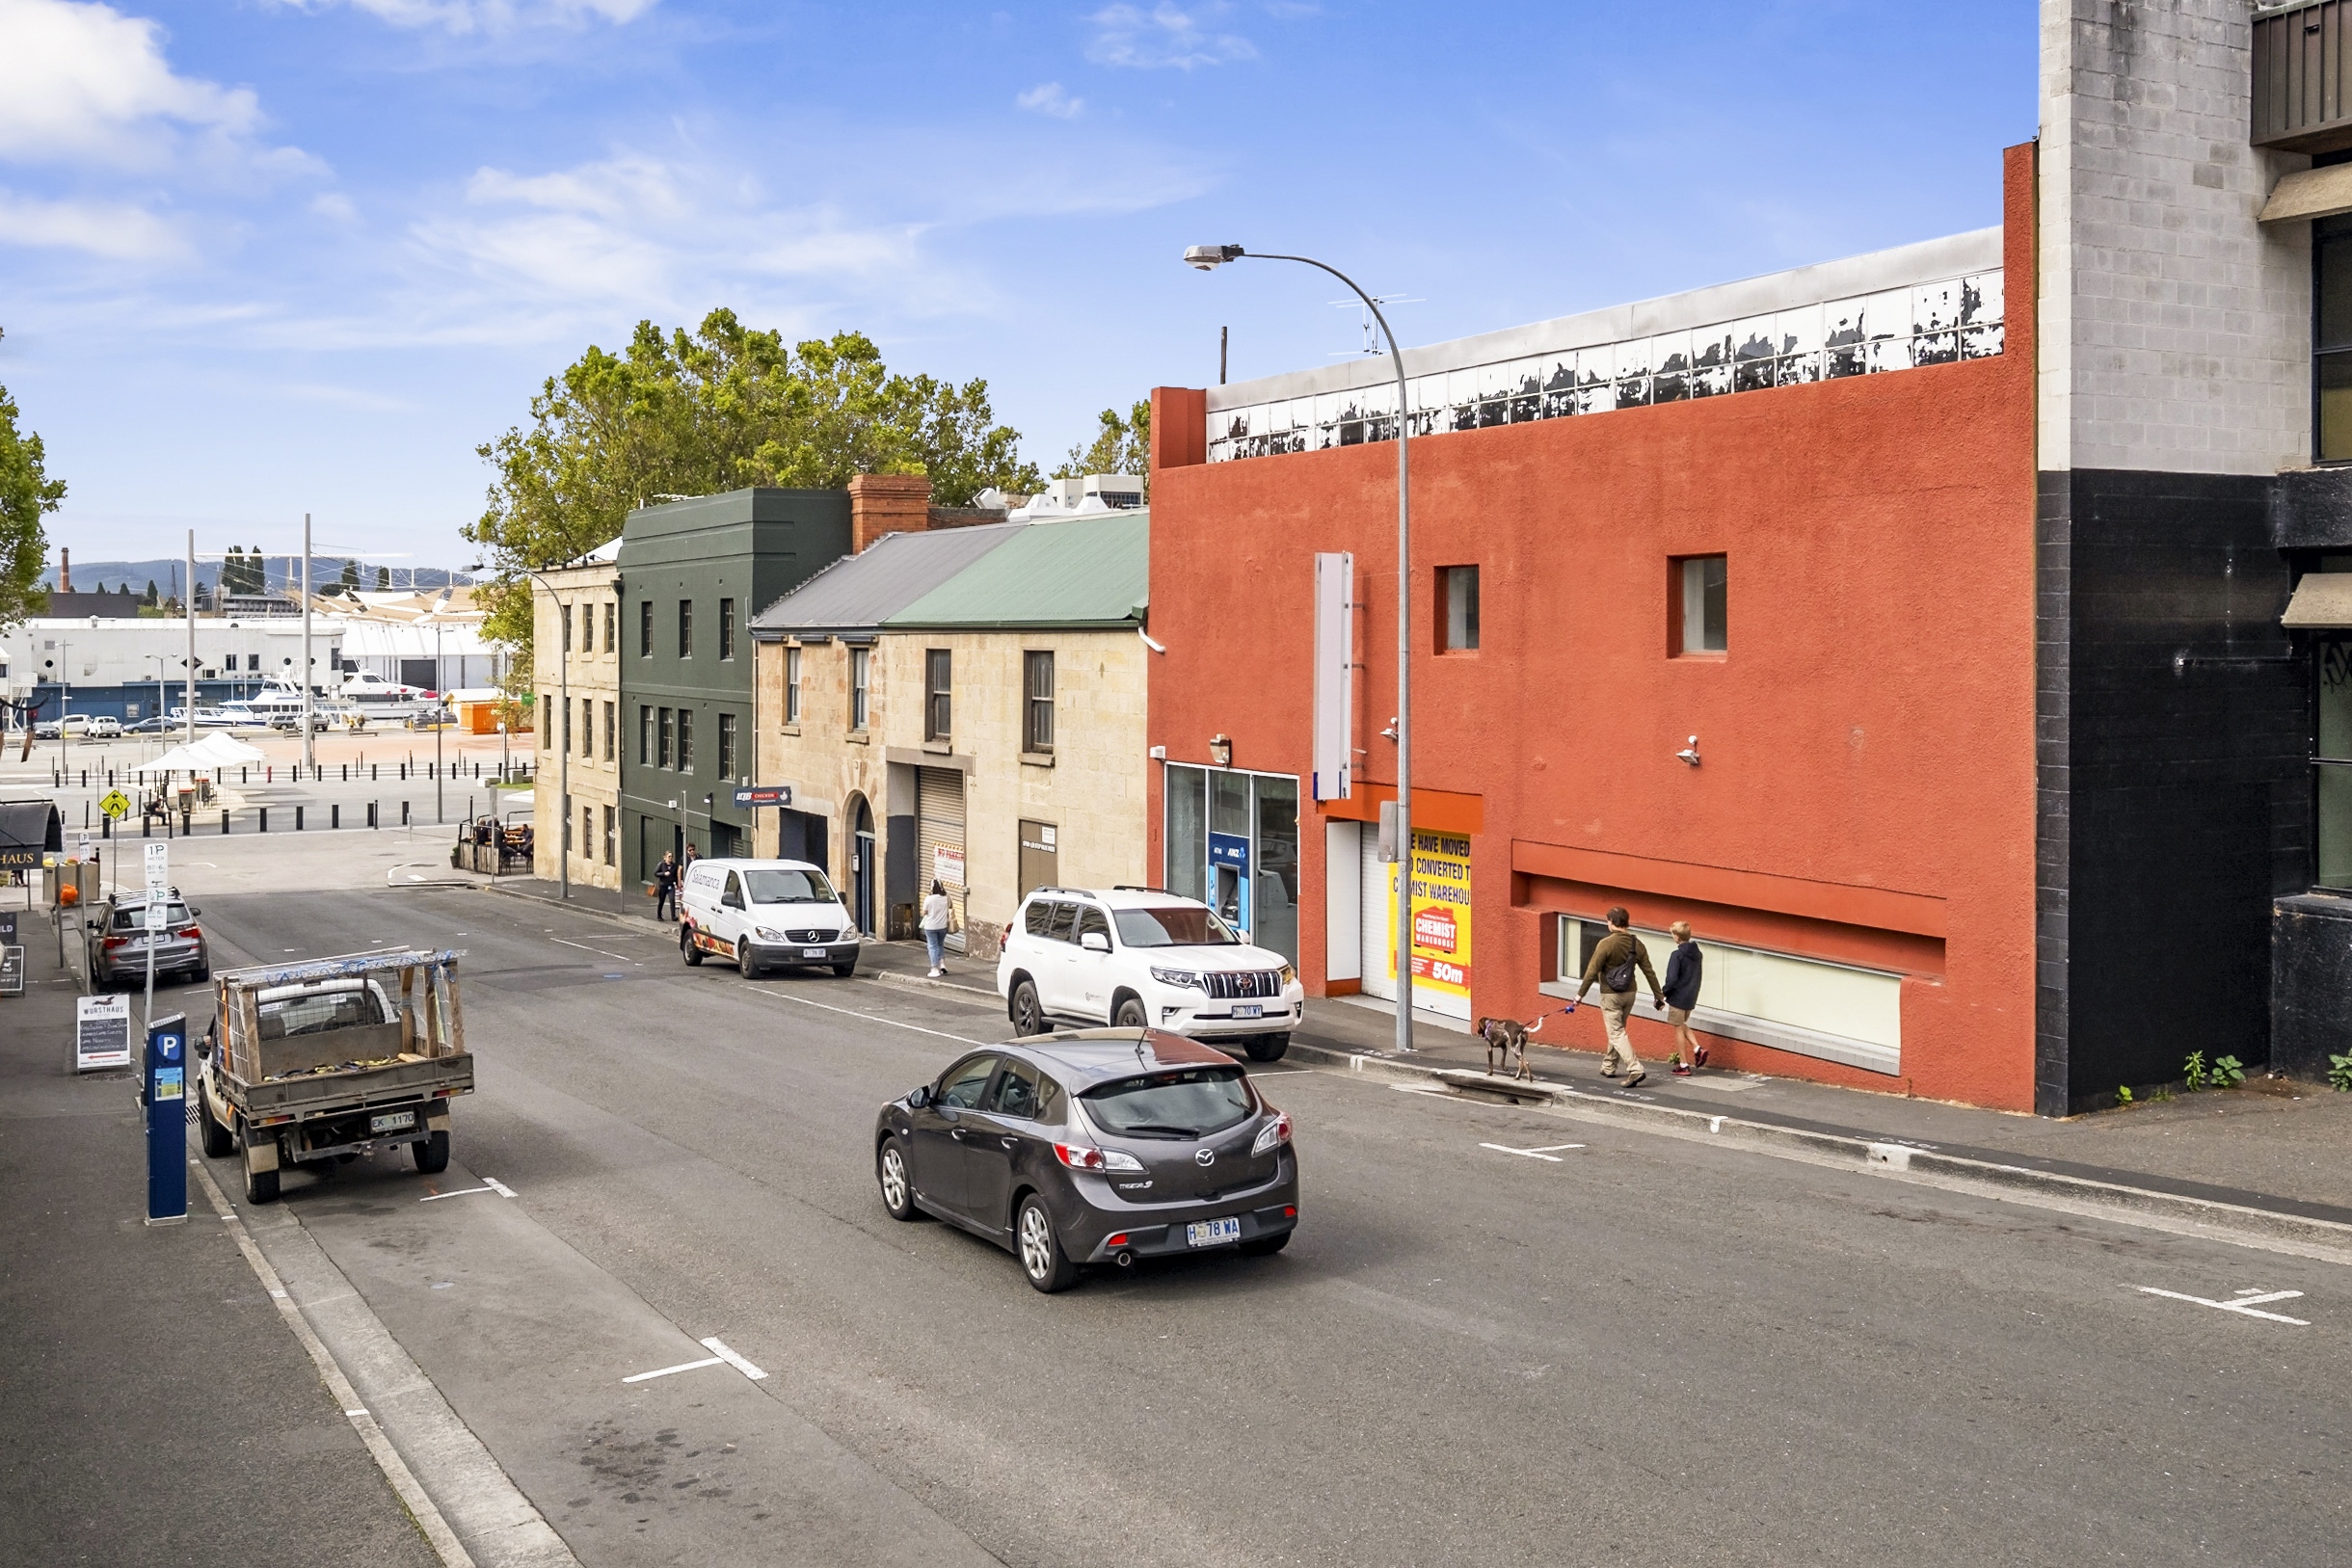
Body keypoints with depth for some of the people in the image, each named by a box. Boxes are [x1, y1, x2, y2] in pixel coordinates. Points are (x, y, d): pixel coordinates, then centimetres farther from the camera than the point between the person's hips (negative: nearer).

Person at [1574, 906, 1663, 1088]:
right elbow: (1649, 971, 5)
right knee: (1618, 1029, 21)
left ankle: (1635, 1069, -18)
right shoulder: (1637, 944, 1)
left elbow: (1592, 971, -16)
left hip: (1610, 995, -6)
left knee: (1616, 1033, -4)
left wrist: (1581, 993, -8)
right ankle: (1609, 1067, 32)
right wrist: (1658, 995, 13)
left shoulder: (1606, 943, -17)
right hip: (1629, 993, 6)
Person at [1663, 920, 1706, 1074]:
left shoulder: (1677, 955, -18)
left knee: (1679, 1029, 3)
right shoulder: (1696, 953, 5)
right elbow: (1697, 976, 12)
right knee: (1683, 1025, 25)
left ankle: (1683, 1065, 6)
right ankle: (1698, 1049, 6)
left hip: (1678, 997, -7)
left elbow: (1672, 979, -21)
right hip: (1691, 998, 7)